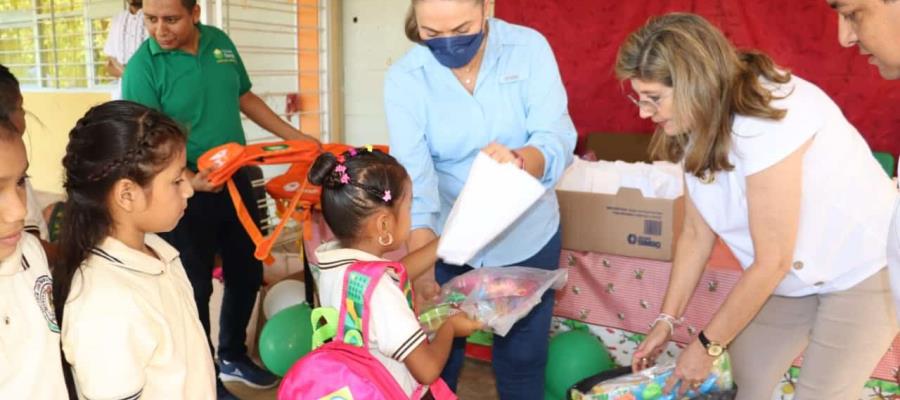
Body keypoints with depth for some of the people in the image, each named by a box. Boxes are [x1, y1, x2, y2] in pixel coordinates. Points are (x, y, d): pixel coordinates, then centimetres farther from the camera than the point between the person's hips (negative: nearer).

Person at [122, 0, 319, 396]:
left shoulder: (220, 42, 1)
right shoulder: (143, 67, -16)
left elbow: (245, 98, 13)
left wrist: (295, 136, 13)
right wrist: (189, 178, -34)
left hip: (236, 180, 6)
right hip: (187, 193, -6)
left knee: (247, 272, 17)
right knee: (195, 287, 7)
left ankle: (232, 356, 39)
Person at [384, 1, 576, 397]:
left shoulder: (529, 47, -12)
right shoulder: (404, 78, -13)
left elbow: (557, 138, -20)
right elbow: (415, 178, -22)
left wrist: (518, 160, -44)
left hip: (526, 237, 1)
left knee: (522, 360, 14)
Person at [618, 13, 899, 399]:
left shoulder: (766, 122, -31)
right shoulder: (701, 123, -7)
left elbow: (772, 261, -27)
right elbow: (696, 231, 0)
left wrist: (707, 344, -18)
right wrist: (666, 319, 0)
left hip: (862, 270, -7)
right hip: (796, 274, 7)